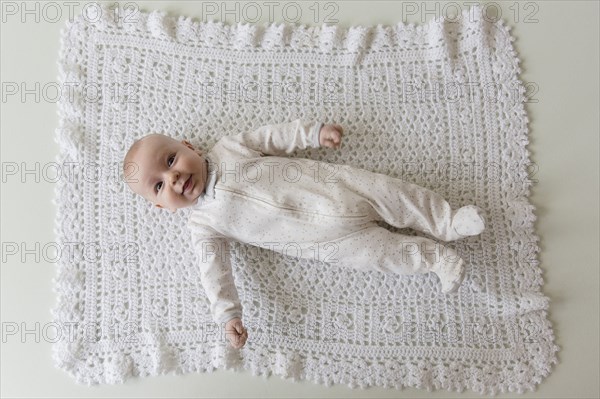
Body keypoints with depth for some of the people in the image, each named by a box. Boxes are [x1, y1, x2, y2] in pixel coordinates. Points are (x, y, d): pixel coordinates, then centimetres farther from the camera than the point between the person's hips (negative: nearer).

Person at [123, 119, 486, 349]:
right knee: (379, 252, -11)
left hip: (332, 182, 2)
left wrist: (316, 131, 7)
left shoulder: (228, 147, 3)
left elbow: (276, 137, 10)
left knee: (388, 190, -2)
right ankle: (435, 257, 11)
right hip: (329, 238, -2)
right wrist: (228, 315, -17)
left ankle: (449, 222, 16)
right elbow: (214, 269, -7)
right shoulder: (204, 225, -2)